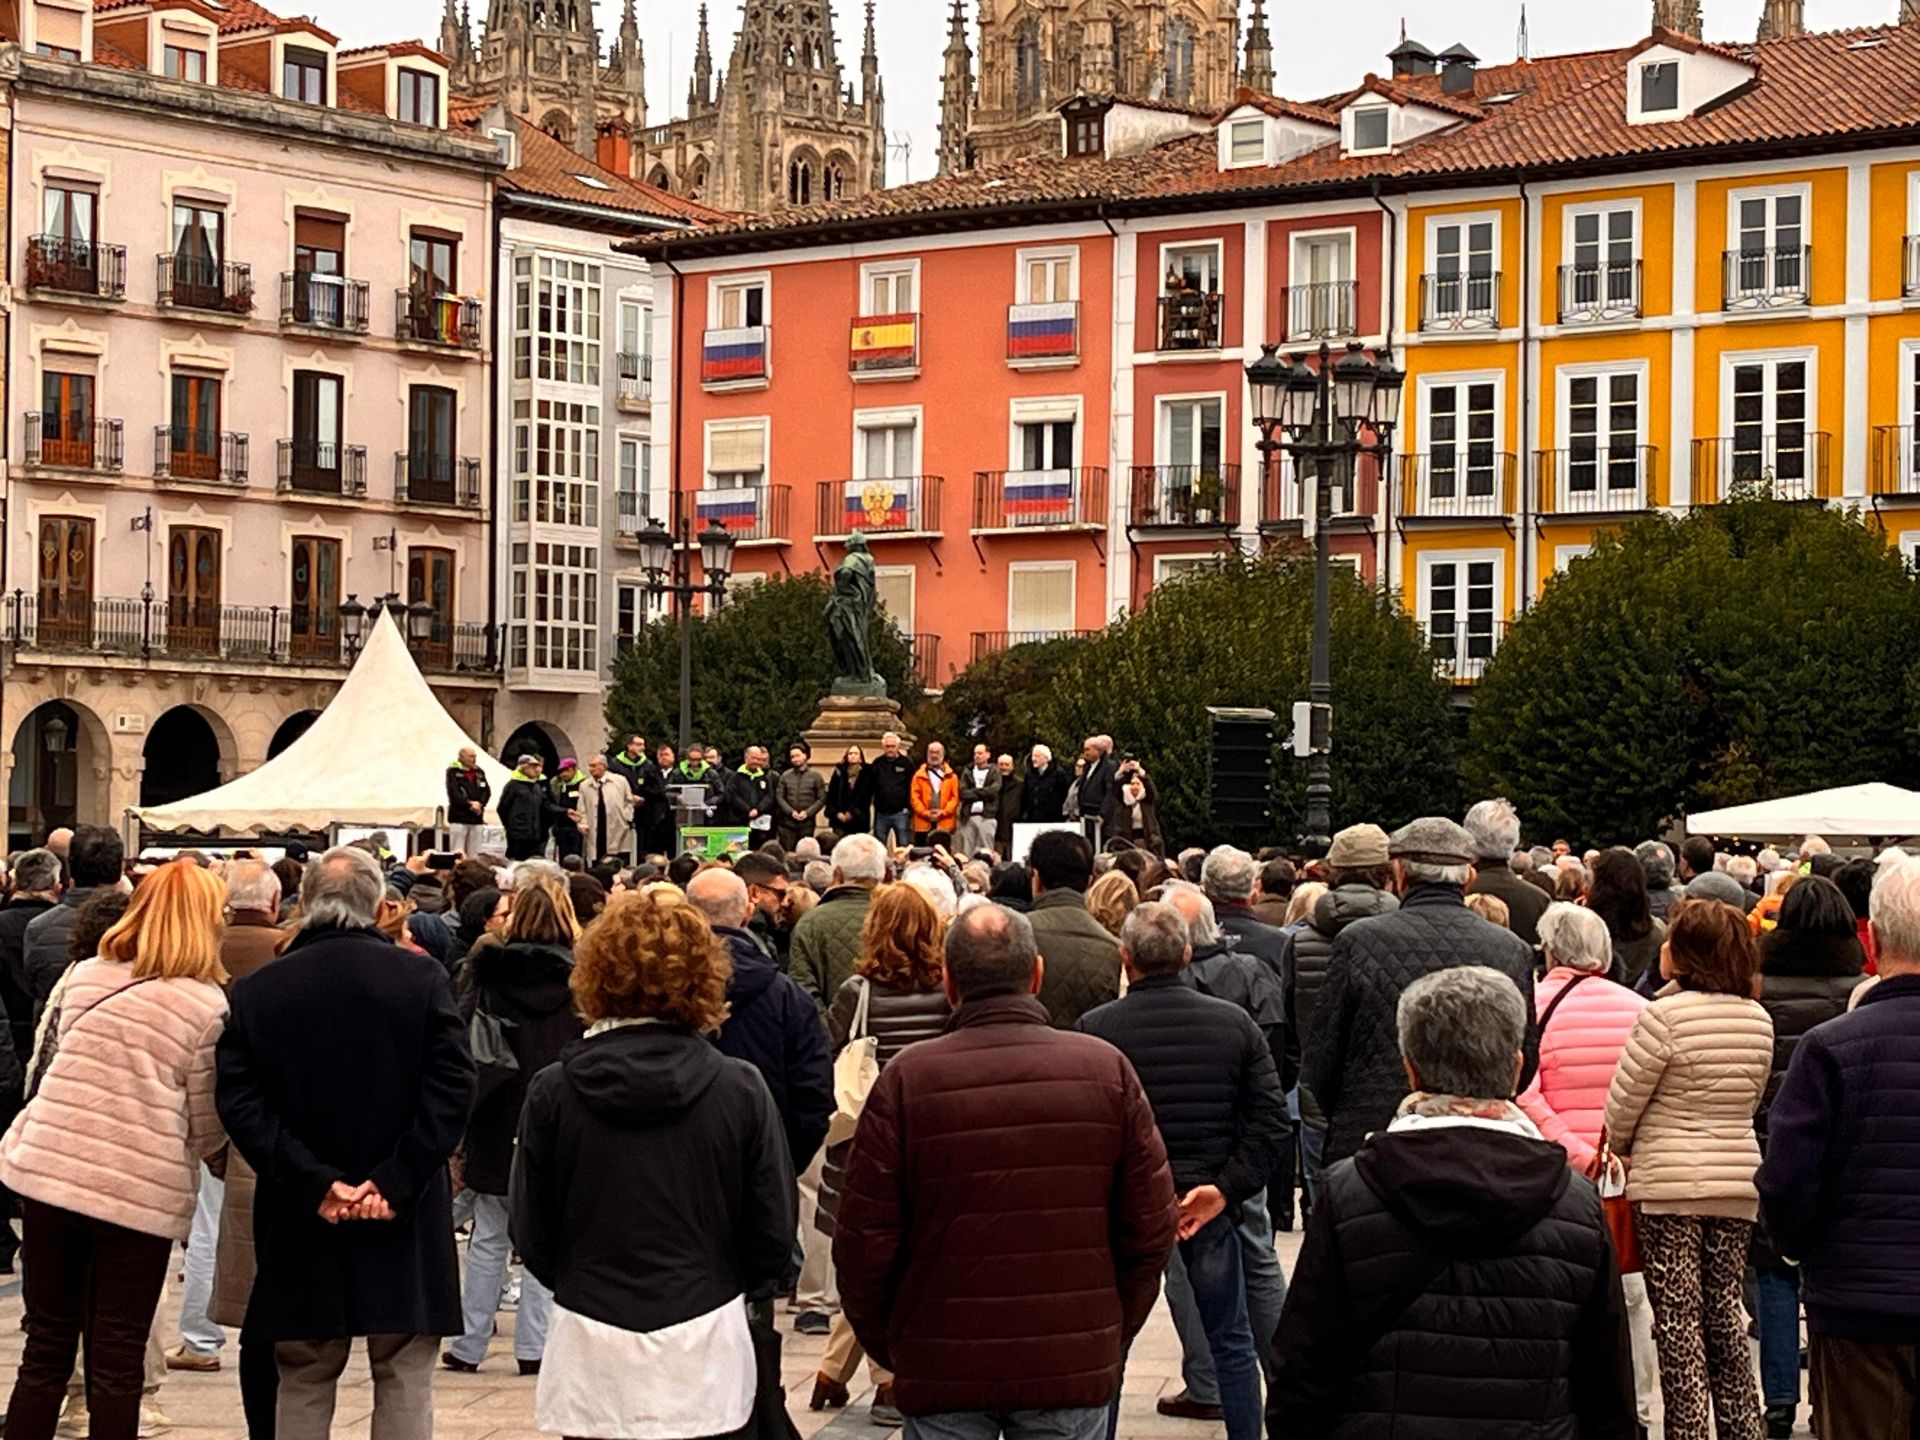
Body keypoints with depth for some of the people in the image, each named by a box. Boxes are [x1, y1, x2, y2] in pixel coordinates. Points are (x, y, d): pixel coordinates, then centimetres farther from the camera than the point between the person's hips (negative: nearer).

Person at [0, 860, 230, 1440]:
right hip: (142, 1191, -4)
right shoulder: (208, 1007, -6)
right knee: (117, 1365, 4)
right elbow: (206, 1127, -2)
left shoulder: (84, 978, 7)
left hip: (49, 1170, 4)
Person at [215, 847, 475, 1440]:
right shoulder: (422, 978, -4)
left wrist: (314, 1183, -10)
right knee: (404, 1383, 6)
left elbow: (240, 1103, -6)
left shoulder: (255, 992, 0)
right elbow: (452, 1087, -11)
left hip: (300, 1228, 1)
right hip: (405, 1222, -1)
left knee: (303, 1386, 12)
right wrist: (394, 1182, -13)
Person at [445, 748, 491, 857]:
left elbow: (487, 791, 8)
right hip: (459, 817, -5)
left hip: (477, 819, 5)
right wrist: (469, 804, -16)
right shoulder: (453, 771, 0)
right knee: (458, 854, -6)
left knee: (474, 854, 5)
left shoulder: (480, 772, 14)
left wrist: (479, 804, -9)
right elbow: (453, 792, -11)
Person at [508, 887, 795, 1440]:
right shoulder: (740, 1089, -6)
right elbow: (774, 1234, 0)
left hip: (591, 1355, 0)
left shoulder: (552, 1092, -5)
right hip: (705, 1349, 0)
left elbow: (532, 1237, 2)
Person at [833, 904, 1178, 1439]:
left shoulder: (906, 1079, -8)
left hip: (942, 1370, -1)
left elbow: (863, 1244, -7)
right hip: (1074, 1370, 1)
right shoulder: (1107, 1069, -3)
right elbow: (1151, 1229, 0)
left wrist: (887, 1345, 9)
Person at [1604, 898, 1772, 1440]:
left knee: (1678, 1318, 0)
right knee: (1724, 1312, 14)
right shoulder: (1759, 1019, 5)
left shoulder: (1665, 1015, -14)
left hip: (1670, 1185, -6)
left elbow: (1623, 1101, -7)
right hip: (1739, 1181, 6)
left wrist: (1617, 1150, 12)